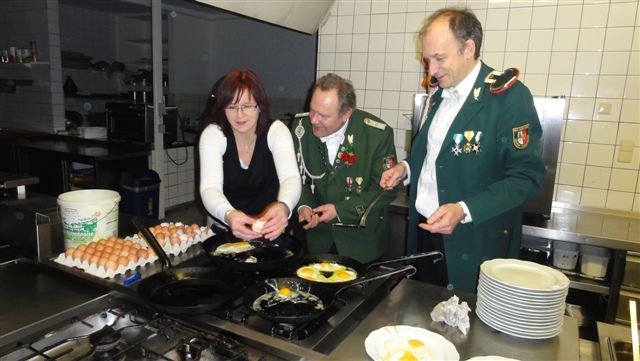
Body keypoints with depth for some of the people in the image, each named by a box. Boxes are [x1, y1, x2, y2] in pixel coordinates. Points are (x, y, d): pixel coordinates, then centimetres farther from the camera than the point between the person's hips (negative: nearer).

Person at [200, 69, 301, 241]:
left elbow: (291, 177, -24)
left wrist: (283, 208, -47)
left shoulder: (276, 130, -10)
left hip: (269, 227, -1)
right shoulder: (212, 134, -10)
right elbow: (210, 188, -22)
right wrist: (229, 216, -44)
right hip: (225, 227, 1)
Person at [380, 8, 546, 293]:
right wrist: (407, 169, 1)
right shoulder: (441, 95, 10)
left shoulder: (509, 96, -14)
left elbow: (527, 175, -17)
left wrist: (464, 211, -26)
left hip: (475, 244, -6)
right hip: (424, 230, 7)